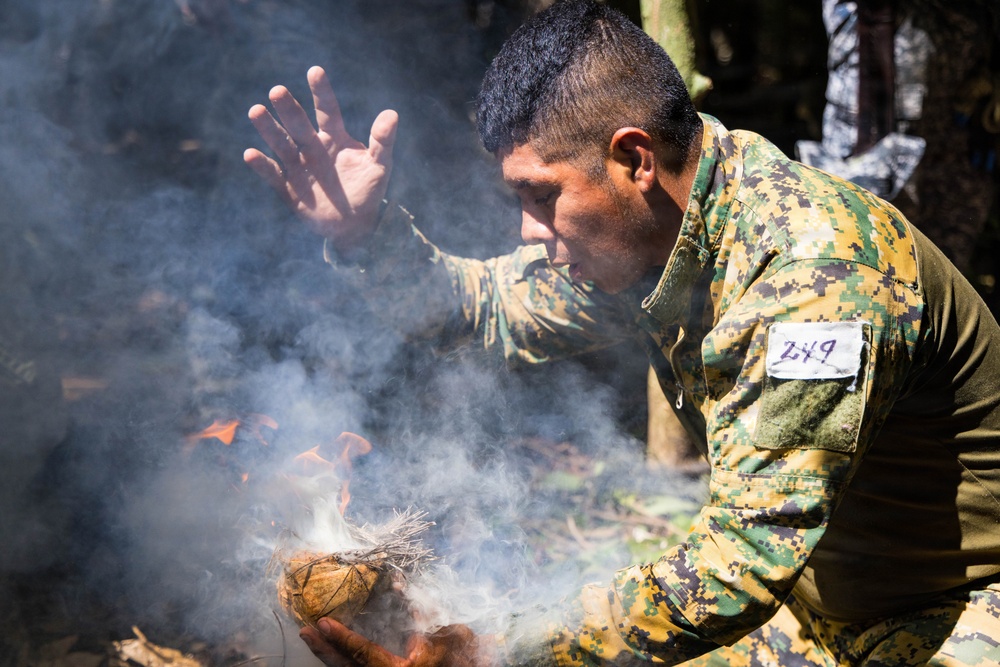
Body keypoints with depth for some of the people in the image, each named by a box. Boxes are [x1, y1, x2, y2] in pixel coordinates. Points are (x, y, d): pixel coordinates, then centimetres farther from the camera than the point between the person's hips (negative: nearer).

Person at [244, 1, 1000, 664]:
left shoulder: (814, 271, -31)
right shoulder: (636, 234, -5)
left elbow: (741, 563, -35)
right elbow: (488, 306, 9)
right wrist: (362, 230, -8)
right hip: (824, 601, 7)